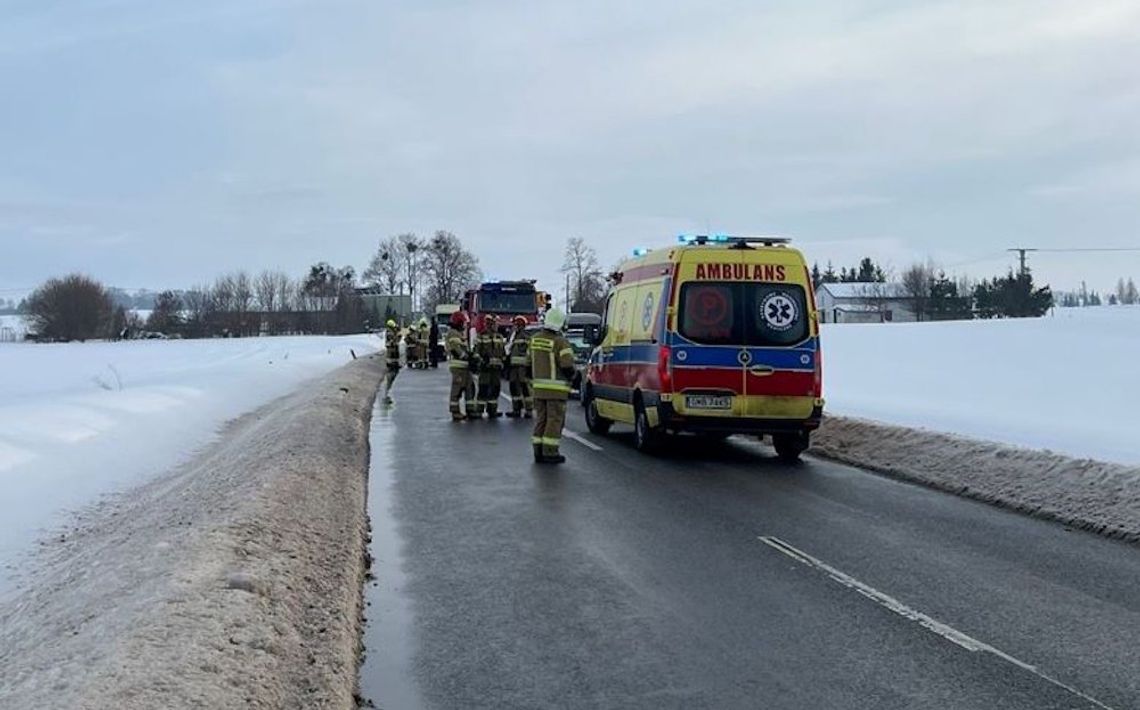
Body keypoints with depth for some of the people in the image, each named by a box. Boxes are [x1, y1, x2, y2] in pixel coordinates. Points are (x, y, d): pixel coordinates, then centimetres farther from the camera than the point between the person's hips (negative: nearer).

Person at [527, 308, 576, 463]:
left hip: (538, 387, 7)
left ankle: (539, 451, 14)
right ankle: (550, 452, -1)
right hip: (556, 389, -6)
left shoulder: (535, 339, 7)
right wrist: (571, 376, 2)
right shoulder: (560, 342, -15)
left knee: (541, 419, 13)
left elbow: (529, 362, 15)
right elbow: (567, 366, -19)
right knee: (555, 420, -1)